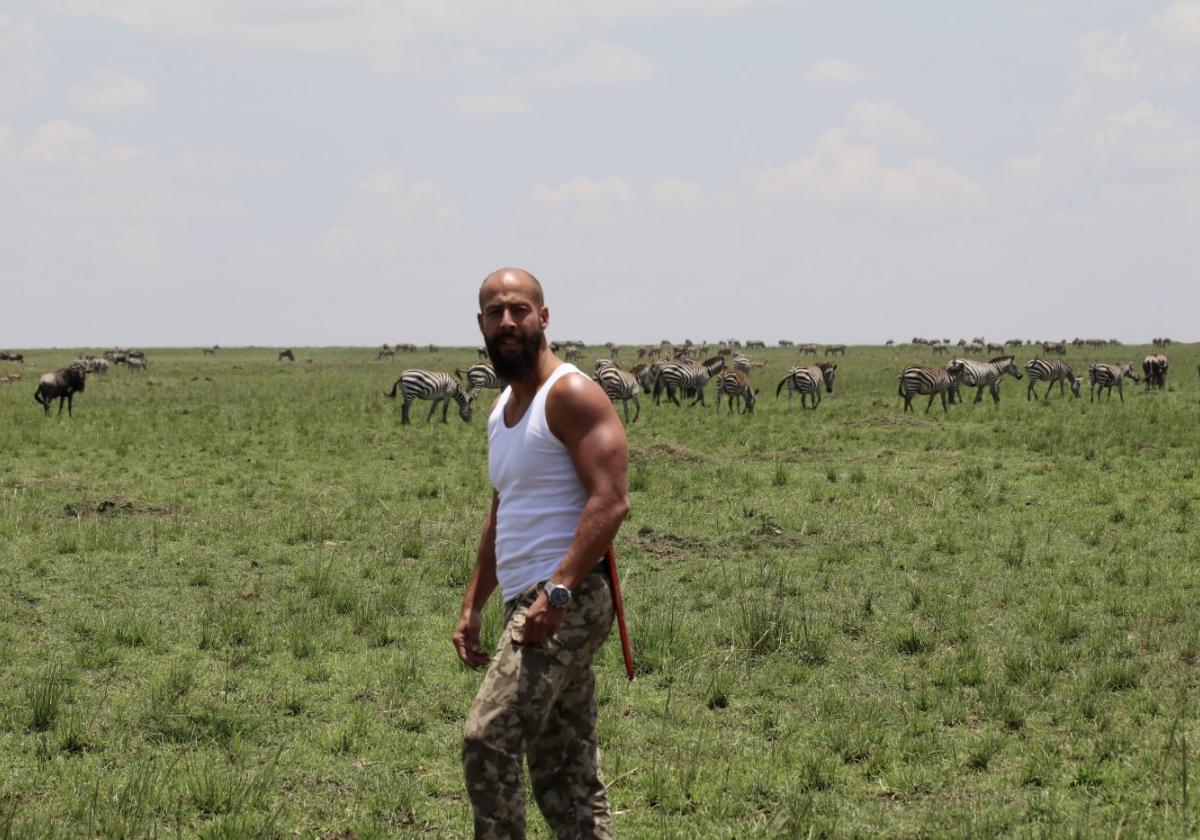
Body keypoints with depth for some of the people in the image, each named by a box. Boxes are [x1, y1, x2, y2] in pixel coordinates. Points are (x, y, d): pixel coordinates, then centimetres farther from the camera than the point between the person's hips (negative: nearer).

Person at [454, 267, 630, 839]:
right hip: (531, 605, 10)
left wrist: (558, 591, -27)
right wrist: (471, 606, 21)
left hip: (568, 602, -10)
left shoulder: (571, 394, -9)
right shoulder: (502, 408, 19)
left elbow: (610, 500, -19)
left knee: (489, 739, -18)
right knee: (565, 771, 10)